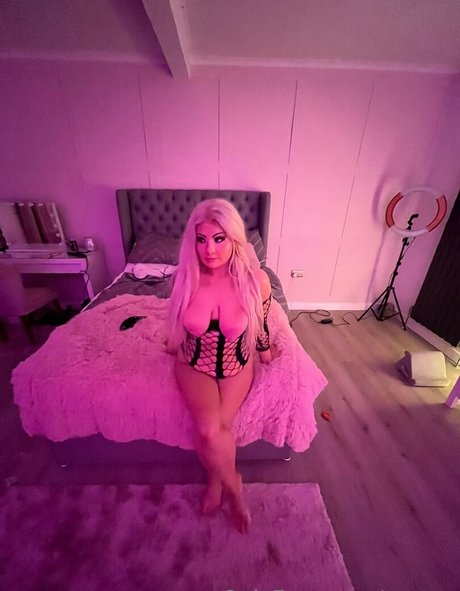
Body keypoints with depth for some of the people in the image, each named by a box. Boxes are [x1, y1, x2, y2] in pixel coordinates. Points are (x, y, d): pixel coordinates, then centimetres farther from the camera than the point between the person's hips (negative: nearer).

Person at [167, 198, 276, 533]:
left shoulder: (255, 279, -21)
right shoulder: (185, 277, -15)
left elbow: (260, 323, -1)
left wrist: (265, 351, 14)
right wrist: (176, 345, 21)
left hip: (237, 365, 0)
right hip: (194, 363, 1)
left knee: (212, 431, -16)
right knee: (210, 429, -19)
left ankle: (217, 478, 22)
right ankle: (234, 485, 17)